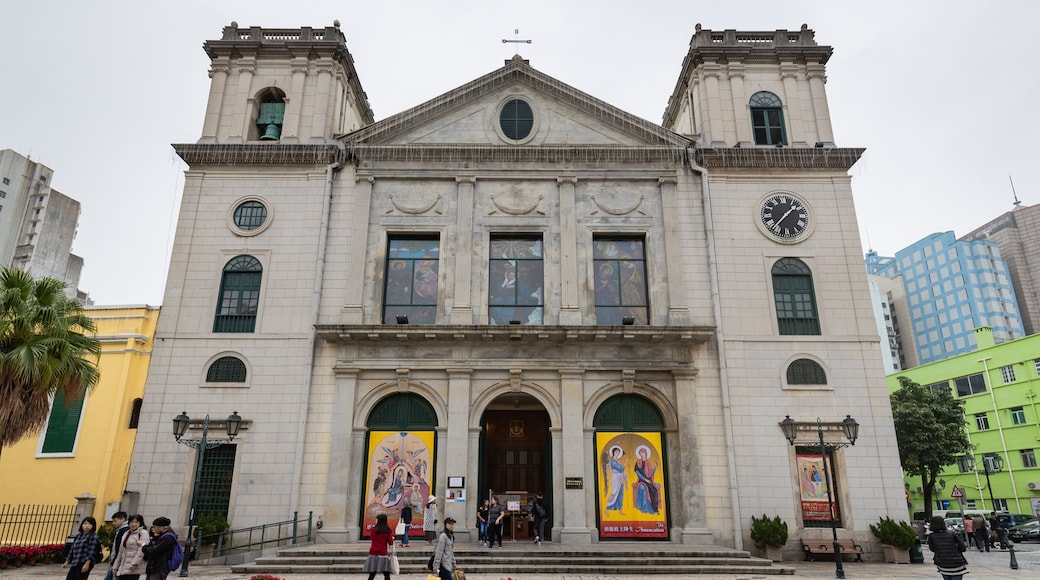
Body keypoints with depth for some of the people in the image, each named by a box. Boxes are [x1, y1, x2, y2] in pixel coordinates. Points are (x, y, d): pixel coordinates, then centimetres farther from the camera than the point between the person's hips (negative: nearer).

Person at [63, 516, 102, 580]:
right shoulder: (78, 536, 17)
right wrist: (67, 562, 20)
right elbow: (72, 550, 22)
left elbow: (91, 552, -12)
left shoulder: (93, 536, -4)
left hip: (84, 564, -7)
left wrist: (87, 564, -20)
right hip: (74, 564, 7)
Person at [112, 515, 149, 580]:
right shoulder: (126, 533, 20)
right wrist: (115, 565, 20)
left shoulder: (143, 533, -4)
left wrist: (134, 563, -23)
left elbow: (142, 550, -15)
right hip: (122, 568, 7)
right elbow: (121, 551, 24)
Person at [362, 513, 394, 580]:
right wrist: (392, 538, 15)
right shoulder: (388, 530, -2)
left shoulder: (373, 530, -2)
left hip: (373, 554, 1)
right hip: (383, 554, -1)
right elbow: (391, 543, -4)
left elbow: (373, 539, 13)